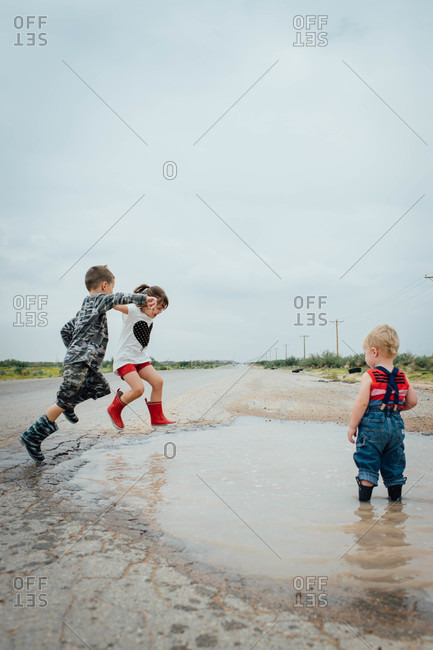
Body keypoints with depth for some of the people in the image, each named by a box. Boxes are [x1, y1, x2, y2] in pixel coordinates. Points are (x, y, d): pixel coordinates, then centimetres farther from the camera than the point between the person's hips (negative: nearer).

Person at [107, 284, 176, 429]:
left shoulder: (150, 318, 11)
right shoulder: (133, 311, -13)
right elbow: (115, 304, -29)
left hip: (141, 358, 8)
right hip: (125, 358, -8)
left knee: (157, 381, -5)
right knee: (138, 388, -20)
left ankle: (157, 418, 7)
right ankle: (114, 409, 6)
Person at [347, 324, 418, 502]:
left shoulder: (369, 376, -12)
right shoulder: (402, 377, 4)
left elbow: (362, 403, -16)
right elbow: (413, 401, 6)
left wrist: (352, 426, -9)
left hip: (372, 425, -5)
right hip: (396, 424, 5)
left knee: (368, 463, 3)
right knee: (394, 464, 17)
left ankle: (364, 498, 5)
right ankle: (395, 497, 27)